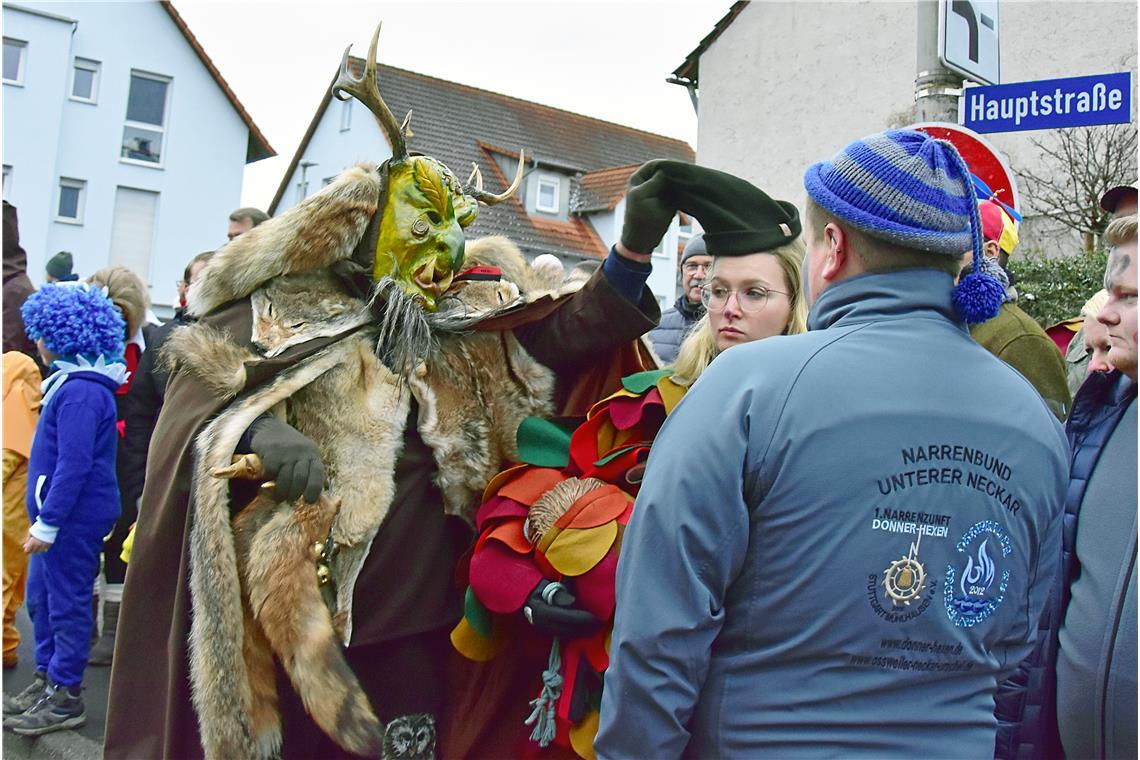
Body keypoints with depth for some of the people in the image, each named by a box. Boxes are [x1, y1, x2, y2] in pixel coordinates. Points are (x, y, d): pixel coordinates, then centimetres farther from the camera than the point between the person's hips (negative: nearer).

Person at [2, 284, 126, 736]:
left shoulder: (81, 392, -21)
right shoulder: (72, 382, 12)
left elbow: (74, 465, -25)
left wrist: (47, 524, -22)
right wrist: (44, 519, 19)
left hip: (75, 517, -10)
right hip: (62, 515, 10)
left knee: (66, 603, 0)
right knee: (40, 596, 19)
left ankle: (65, 698, 11)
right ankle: (47, 678, 32)